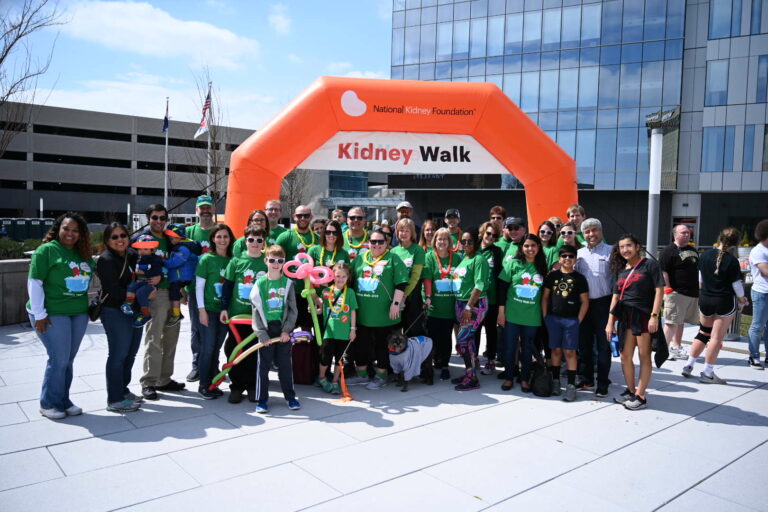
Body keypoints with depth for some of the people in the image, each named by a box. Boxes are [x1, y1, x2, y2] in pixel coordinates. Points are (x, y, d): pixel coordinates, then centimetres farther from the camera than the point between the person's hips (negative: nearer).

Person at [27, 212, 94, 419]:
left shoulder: (83, 253, 10)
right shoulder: (47, 250, -8)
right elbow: (34, 283, -10)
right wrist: (39, 314, -12)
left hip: (79, 314, 6)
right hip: (53, 314, -6)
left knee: (68, 360, 12)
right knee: (59, 359, -3)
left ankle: (64, 401, 24)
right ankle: (49, 404, 15)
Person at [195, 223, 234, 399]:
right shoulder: (206, 259, -5)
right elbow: (199, 286, -5)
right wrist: (201, 309, -10)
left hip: (225, 310, 4)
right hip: (209, 309, -4)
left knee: (217, 348, 11)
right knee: (208, 347, -1)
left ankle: (212, 383, 21)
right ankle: (203, 385, 11)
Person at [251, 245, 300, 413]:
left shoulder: (288, 283, 4)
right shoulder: (260, 283, 0)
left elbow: (292, 309, 3)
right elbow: (256, 310, -1)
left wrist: (287, 330, -7)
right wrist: (262, 334, -9)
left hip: (283, 330, 1)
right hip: (266, 329, -1)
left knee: (285, 365, 8)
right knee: (263, 365, 4)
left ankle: (290, 397, 21)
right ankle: (262, 400, 15)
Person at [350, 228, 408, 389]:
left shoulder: (393, 258, -1)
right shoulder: (359, 259, 12)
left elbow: (401, 283, -7)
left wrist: (395, 303, -14)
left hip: (383, 314, -4)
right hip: (362, 313, 5)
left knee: (382, 345, 6)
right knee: (361, 344, 14)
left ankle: (381, 376, 20)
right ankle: (361, 374, 30)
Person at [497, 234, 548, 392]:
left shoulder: (542, 267, 5)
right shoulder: (513, 264, -2)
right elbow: (502, 287, -3)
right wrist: (501, 311, -7)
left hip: (532, 317, 2)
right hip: (511, 314, -2)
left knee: (527, 349, 11)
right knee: (510, 348, 6)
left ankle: (525, 379, 25)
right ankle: (509, 378, 22)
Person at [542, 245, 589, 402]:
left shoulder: (579, 278, 2)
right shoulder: (552, 276, 6)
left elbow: (585, 301, 2)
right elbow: (545, 297, 9)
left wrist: (578, 320, -5)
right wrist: (545, 316, 2)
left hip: (571, 320, -2)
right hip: (553, 318, 2)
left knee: (570, 352, -1)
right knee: (556, 350, 8)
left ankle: (571, 385, 3)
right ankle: (555, 381, 19)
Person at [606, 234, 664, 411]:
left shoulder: (649, 265, -3)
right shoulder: (620, 270, 13)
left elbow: (659, 290, -8)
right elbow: (616, 296, 13)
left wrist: (654, 316, -15)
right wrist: (610, 322, 9)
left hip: (644, 315, -5)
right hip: (625, 316, 6)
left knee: (644, 356, 2)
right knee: (625, 357, 9)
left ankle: (640, 396, 10)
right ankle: (631, 391, 24)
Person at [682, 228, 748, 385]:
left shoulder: (705, 255, -1)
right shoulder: (732, 261, -15)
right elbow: (736, 285, -9)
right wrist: (742, 300, 7)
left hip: (705, 300, 5)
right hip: (725, 302, -5)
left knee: (703, 332, 19)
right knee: (717, 337, 3)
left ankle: (689, 366, 18)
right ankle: (707, 373, 8)